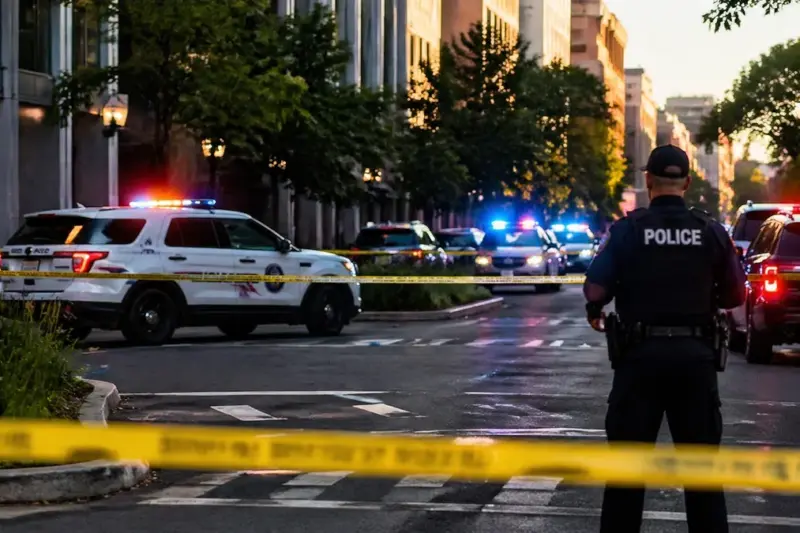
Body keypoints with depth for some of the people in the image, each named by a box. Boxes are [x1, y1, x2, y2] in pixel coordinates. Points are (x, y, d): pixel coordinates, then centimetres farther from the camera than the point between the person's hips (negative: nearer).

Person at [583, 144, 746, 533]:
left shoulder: (627, 229, -6)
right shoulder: (711, 231, 0)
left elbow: (596, 288, -12)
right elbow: (734, 296, 3)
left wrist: (595, 313, 10)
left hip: (641, 353, -1)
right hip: (695, 354, 1)